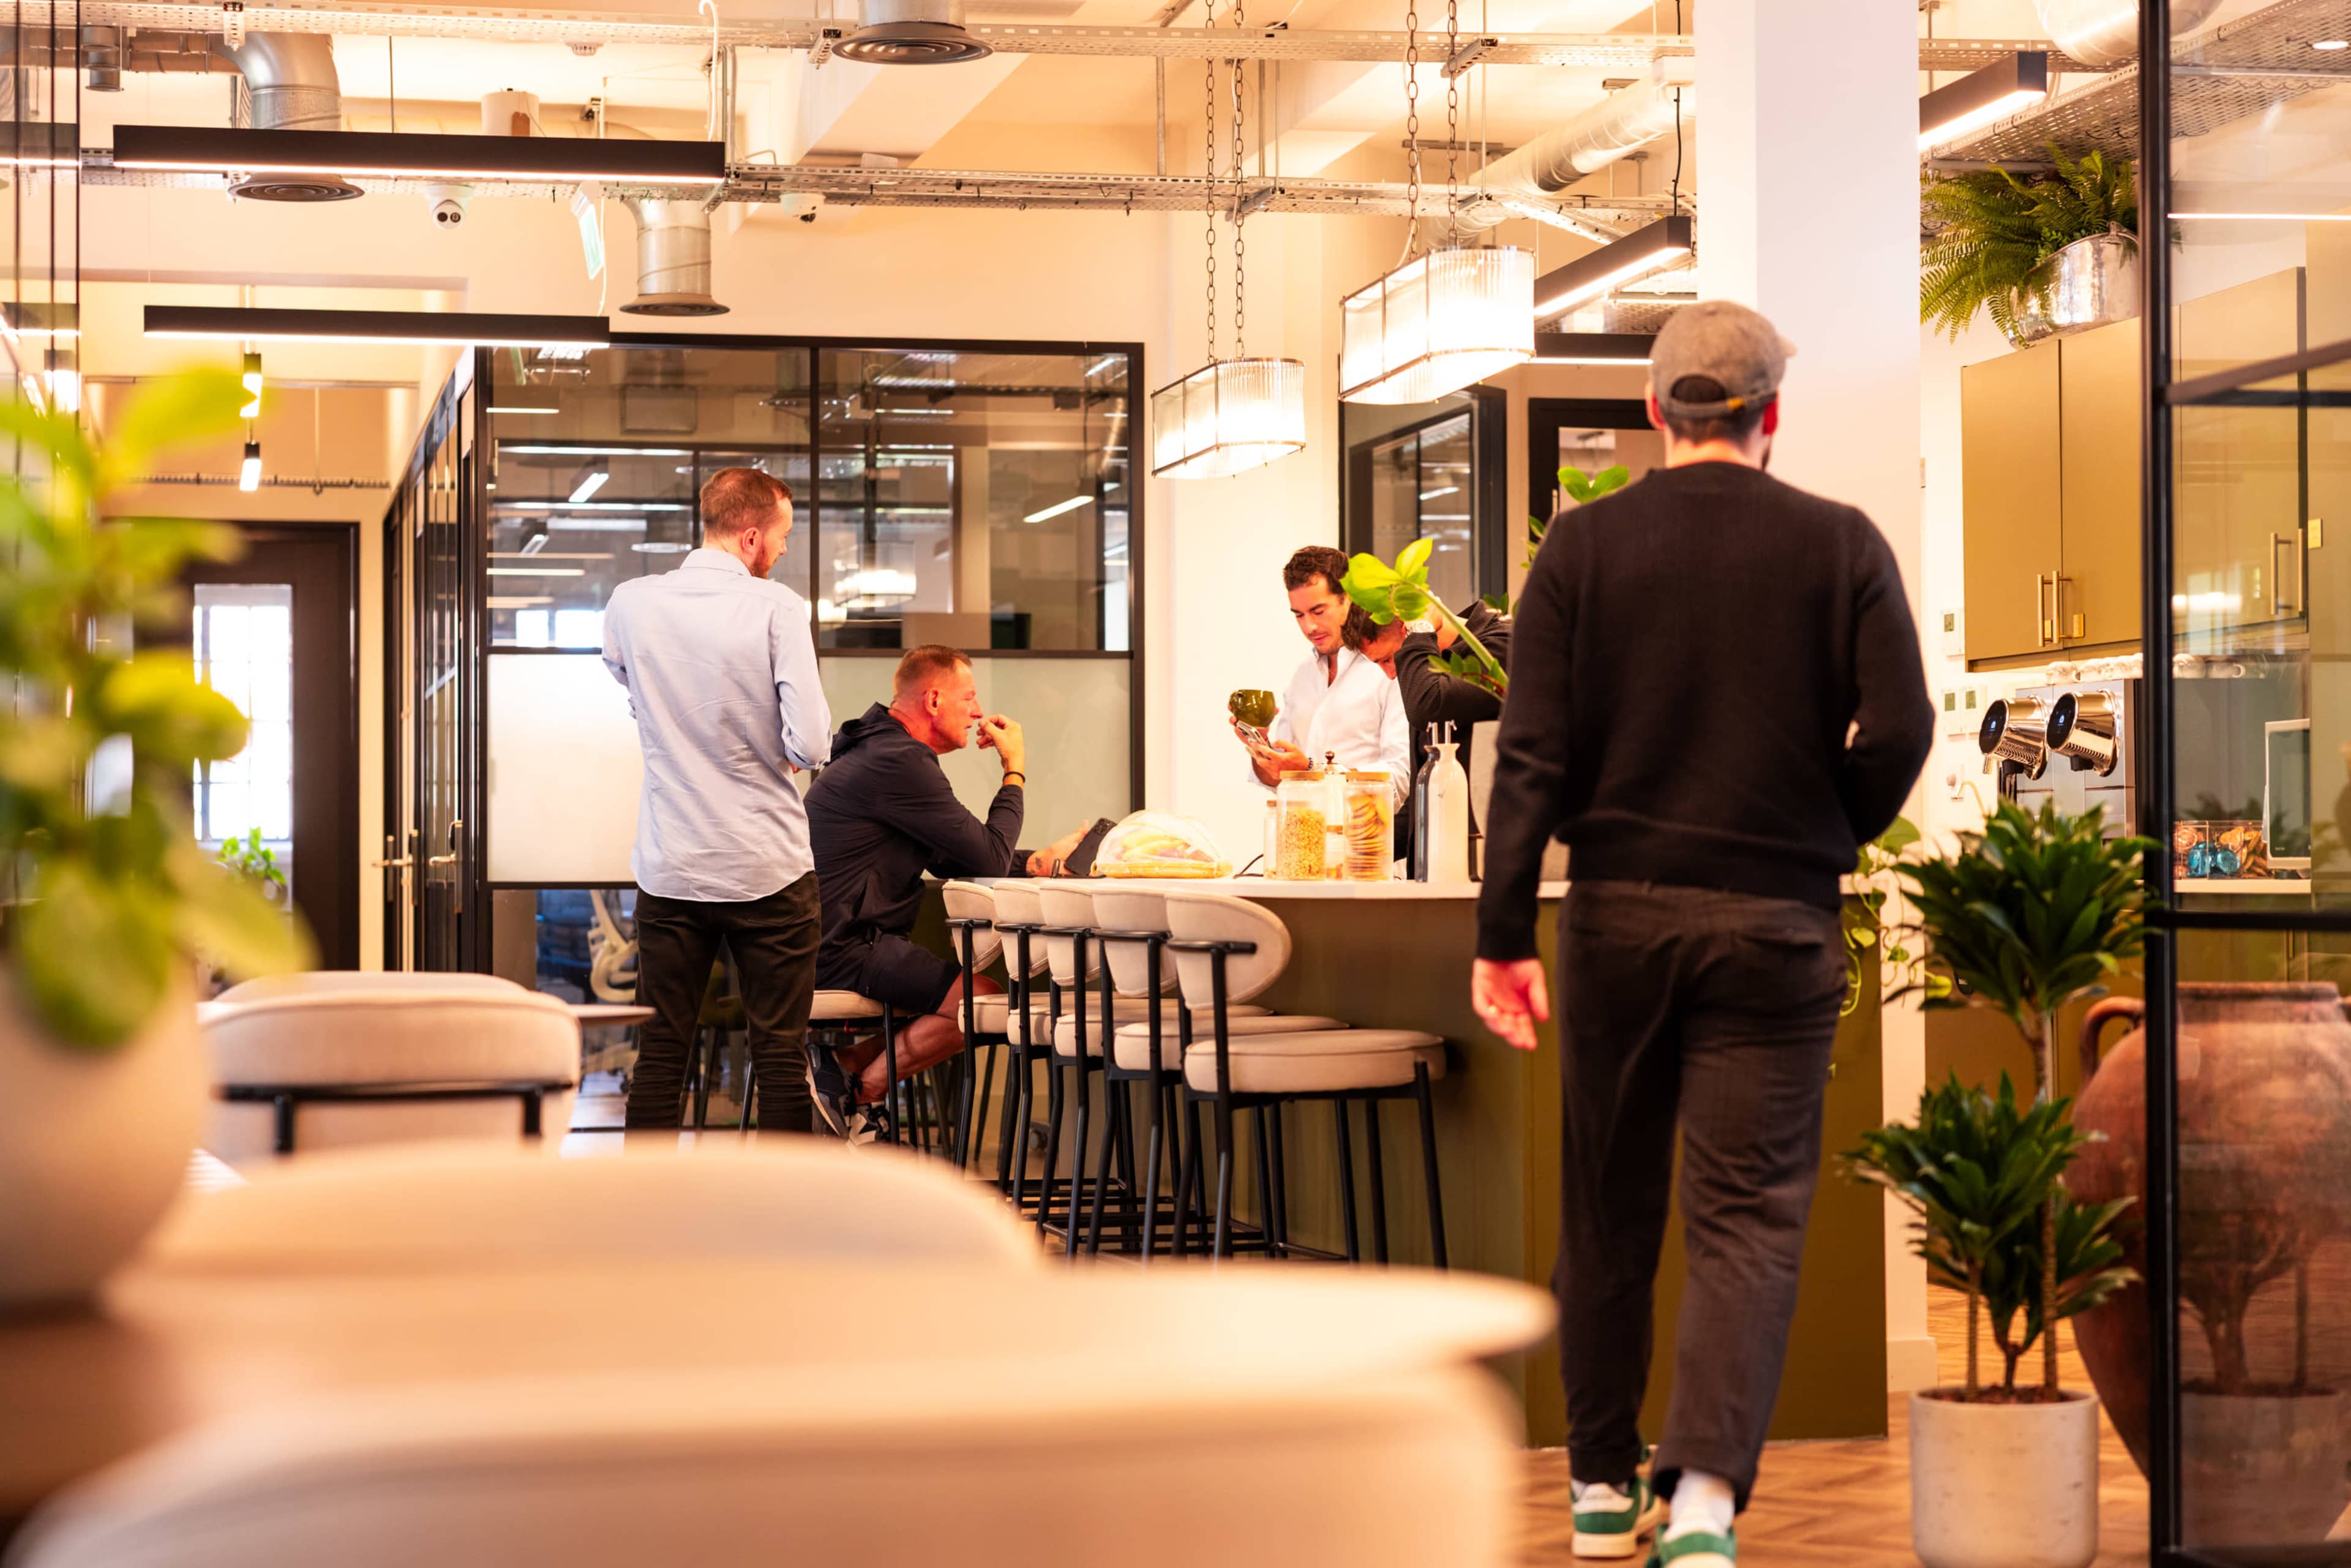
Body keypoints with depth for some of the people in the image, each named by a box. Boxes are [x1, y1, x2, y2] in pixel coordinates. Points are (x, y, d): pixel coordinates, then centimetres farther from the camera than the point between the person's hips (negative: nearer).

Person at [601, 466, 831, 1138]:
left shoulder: (630, 604, 1)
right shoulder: (775, 608, -11)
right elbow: (810, 745, -17)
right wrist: (768, 744, 5)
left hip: (669, 870, 3)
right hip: (766, 867, -3)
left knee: (661, 1052, 8)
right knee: (781, 1055, 4)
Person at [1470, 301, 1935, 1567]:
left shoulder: (1583, 545, 0)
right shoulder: (1841, 545, -1)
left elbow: (1532, 753, -5)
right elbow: (1899, 732, -6)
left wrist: (1503, 933, -5)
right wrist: (1826, 842, 12)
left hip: (1617, 912, 1)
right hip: (1776, 922, -1)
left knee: (1607, 1207, 14)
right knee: (1749, 1214, 0)